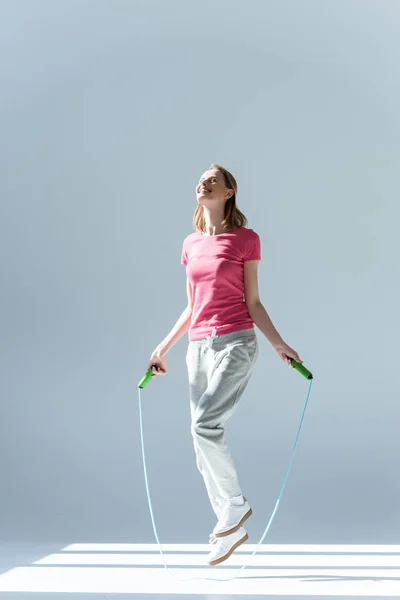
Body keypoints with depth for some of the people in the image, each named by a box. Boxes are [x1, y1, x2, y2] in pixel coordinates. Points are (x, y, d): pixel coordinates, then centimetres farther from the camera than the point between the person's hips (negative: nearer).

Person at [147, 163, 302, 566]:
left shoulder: (245, 239, -1)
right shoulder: (191, 244, 13)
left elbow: (252, 303, 1)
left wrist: (279, 344, -8)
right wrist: (164, 348, 17)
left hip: (235, 342, -6)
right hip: (198, 347, 6)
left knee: (205, 424, -22)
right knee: (203, 441, 4)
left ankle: (235, 505, -2)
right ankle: (230, 527, 15)